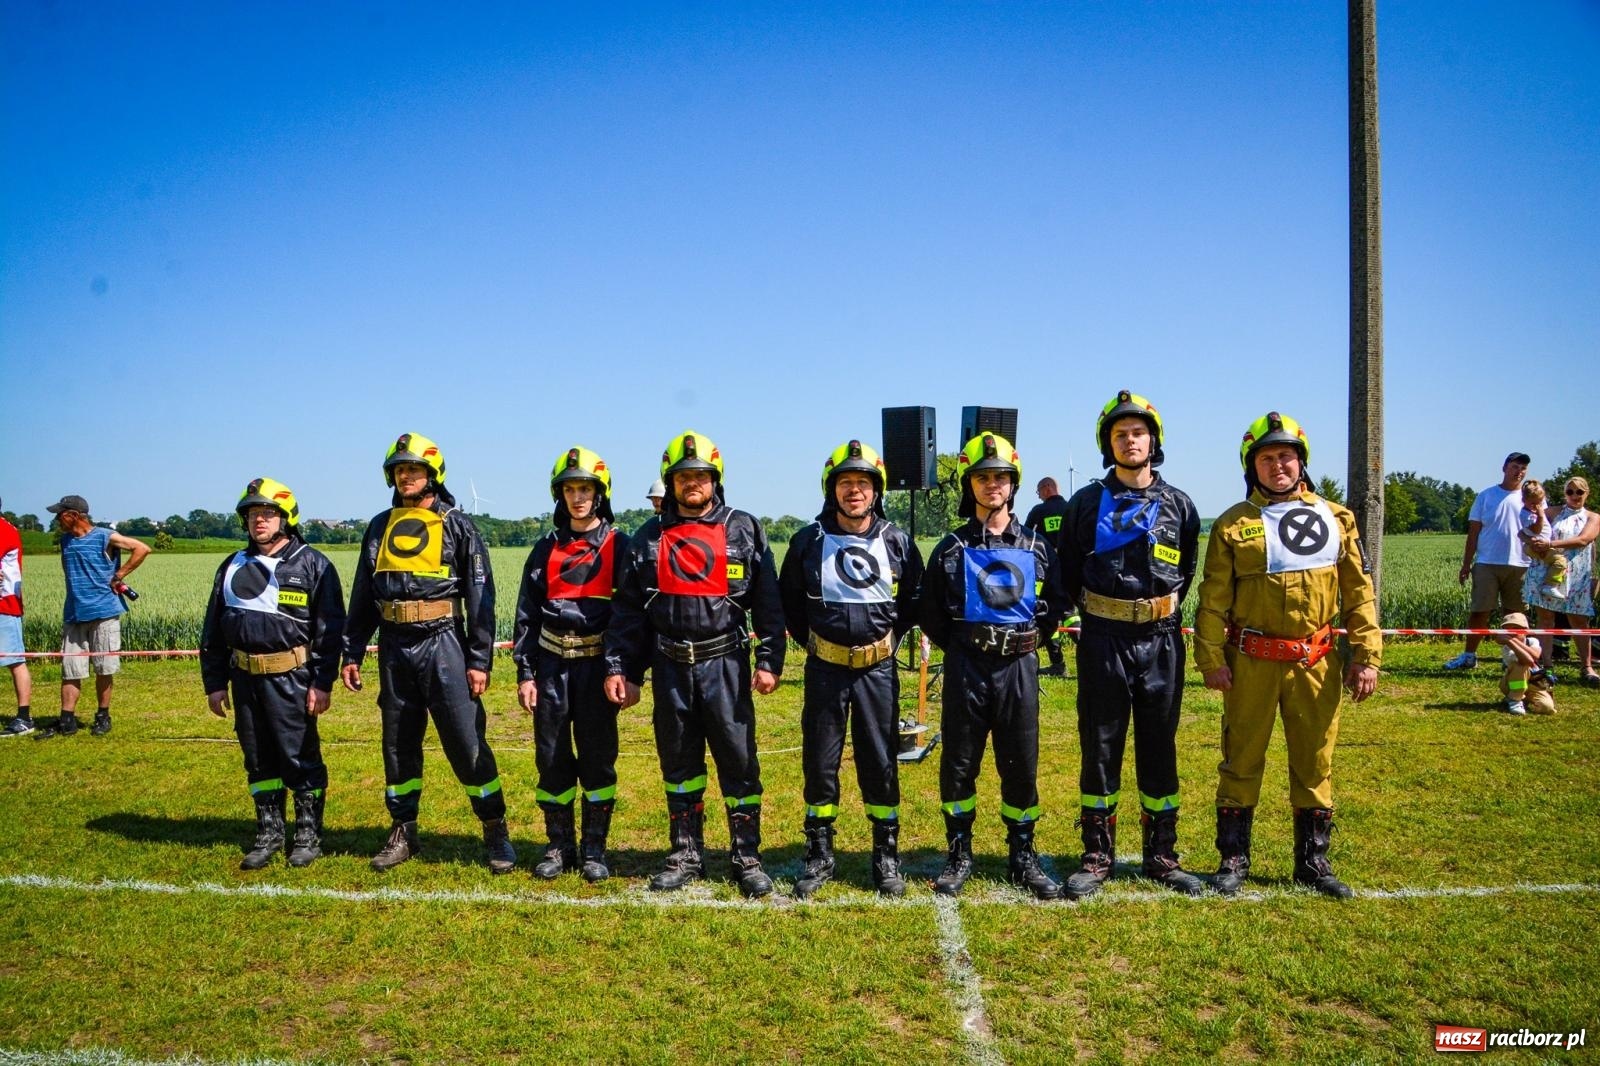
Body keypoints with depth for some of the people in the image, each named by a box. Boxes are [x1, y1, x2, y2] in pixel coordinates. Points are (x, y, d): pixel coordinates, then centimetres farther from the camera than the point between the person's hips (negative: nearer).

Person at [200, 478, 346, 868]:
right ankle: (269, 833, 25)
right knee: (258, 760, 13)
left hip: (291, 678, -5)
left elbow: (330, 628, -7)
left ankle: (308, 834, 15)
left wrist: (323, 682, -11)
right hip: (245, 678, 5)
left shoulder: (311, 564, -4)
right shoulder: (233, 567, 12)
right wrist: (214, 682, 13)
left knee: (300, 758, 1)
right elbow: (213, 629, 17)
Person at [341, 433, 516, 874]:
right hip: (394, 649, 5)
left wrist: (480, 660, -9)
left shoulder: (456, 525, -1)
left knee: (467, 743, -4)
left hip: (443, 644, -5)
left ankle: (496, 832, 7)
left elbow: (480, 596, -4)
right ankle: (403, 833, 24)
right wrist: (351, 652, 11)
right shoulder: (380, 527, 12)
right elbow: (362, 595, 17)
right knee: (398, 743, 12)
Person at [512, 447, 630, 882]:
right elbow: (527, 615, 9)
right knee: (552, 759, 7)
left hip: (597, 664, -2)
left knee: (598, 759, 3)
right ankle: (559, 846, 19)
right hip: (552, 664, 3)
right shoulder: (547, 549, 8)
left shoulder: (618, 546, 1)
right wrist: (525, 674, 3)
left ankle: (595, 849, 14)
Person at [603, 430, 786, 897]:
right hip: (670, 666, 3)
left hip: (725, 664, -2)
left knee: (739, 761, 1)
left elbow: (768, 602, -1)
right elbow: (628, 610, 9)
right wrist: (619, 668, 4)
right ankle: (686, 855, 23)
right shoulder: (649, 539, 8)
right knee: (679, 763, 11)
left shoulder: (743, 531, 2)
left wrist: (769, 661, -8)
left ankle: (747, 857, 12)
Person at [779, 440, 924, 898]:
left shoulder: (897, 542, -2)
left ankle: (886, 857, 19)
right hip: (826, 669, 0)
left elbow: (914, 601, 12)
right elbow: (788, 600, 10)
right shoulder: (809, 540, -3)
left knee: (881, 764, 6)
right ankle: (819, 856, 19)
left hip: (878, 670, 0)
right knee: (820, 763, 6)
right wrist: (811, 641, 7)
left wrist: (889, 641, 8)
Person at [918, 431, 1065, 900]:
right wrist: (961, 649, 6)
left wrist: (1024, 643, 8)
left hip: (1019, 668, 1)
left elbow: (1054, 607, 12)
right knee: (958, 764, 5)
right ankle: (959, 856, 19)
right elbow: (930, 614, 6)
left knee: (1021, 765, 6)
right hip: (966, 668, -1)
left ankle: (1023, 858, 20)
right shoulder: (952, 549, 1)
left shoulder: (1037, 548, 5)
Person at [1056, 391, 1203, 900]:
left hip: (1161, 640, 2)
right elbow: (1069, 571, 9)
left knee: (1160, 749, 9)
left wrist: (1163, 610, 11)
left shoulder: (1179, 505, 6)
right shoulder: (1087, 503, 1)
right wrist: (1095, 611, 9)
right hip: (1103, 641, -1)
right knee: (1100, 749, 4)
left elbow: (1186, 572, 16)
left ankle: (1162, 856, 20)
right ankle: (1097, 858, 13)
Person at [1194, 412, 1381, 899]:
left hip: (1316, 662, 2)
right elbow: (1214, 598, -2)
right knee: (1241, 761, 6)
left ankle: (1313, 861, 24)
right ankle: (1234, 860, 18)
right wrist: (1211, 657, -8)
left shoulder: (1336, 519, 6)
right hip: (1252, 662, -2)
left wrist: (1367, 655, 0)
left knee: (1315, 763, 10)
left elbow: (1359, 591, 6)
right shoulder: (1233, 524, 0)